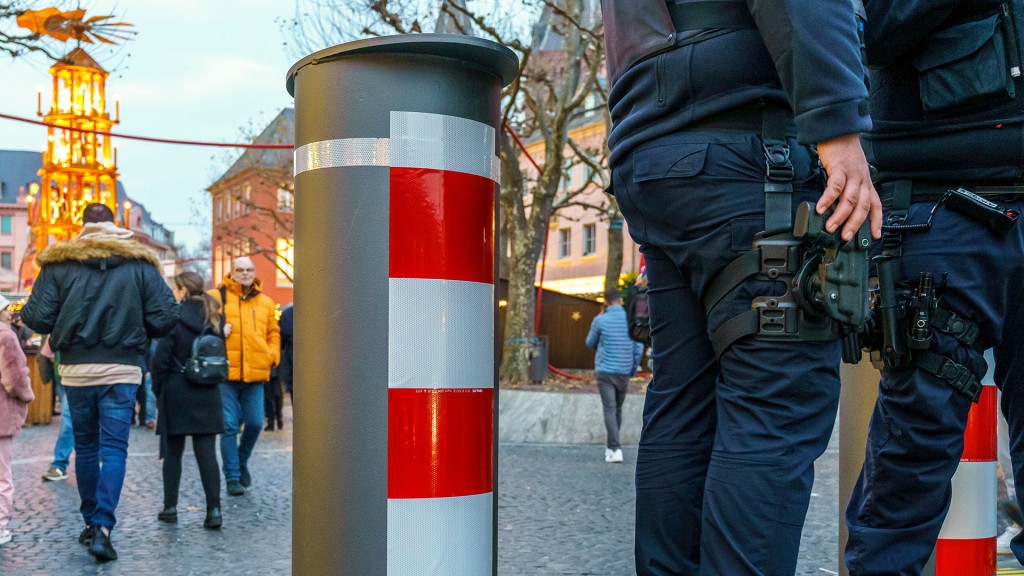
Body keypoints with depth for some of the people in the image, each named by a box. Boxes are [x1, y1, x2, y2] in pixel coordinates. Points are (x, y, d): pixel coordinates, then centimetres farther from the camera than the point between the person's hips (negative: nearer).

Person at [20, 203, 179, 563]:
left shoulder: (58, 264, 0)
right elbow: (165, 319, -3)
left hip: (76, 369, 2)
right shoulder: (140, 265, 0)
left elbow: (37, 319, -4)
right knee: (114, 449, -1)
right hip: (122, 369, -1)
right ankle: (102, 527, -12)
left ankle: (91, 522, 24)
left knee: (85, 447, 15)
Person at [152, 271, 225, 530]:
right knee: (206, 452, 1)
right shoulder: (213, 319, 5)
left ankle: (170, 507, 14)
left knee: (173, 451, 9)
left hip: (176, 393, -3)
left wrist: (158, 390, 2)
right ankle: (214, 509, -6)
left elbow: (161, 359, -9)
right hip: (207, 395, 3)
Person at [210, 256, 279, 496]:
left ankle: (241, 462, 30)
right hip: (226, 373, -3)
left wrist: (272, 354, 8)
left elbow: (274, 333, 23)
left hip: (255, 375, 3)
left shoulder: (266, 303, 14)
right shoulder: (216, 297, 2)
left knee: (255, 423, 4)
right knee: (229, 426, -2)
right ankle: (232, 477, 5)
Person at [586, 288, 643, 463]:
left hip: (605, 372, -3)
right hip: (624, 372, 3)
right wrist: (633, 370, 9)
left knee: (610, 410, -3)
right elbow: (638, 347, 1)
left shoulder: (600, 320, -6)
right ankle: (612, 445, 27)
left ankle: (615, 449, -14)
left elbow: (590, 344, 7)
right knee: (618, 409, 17)